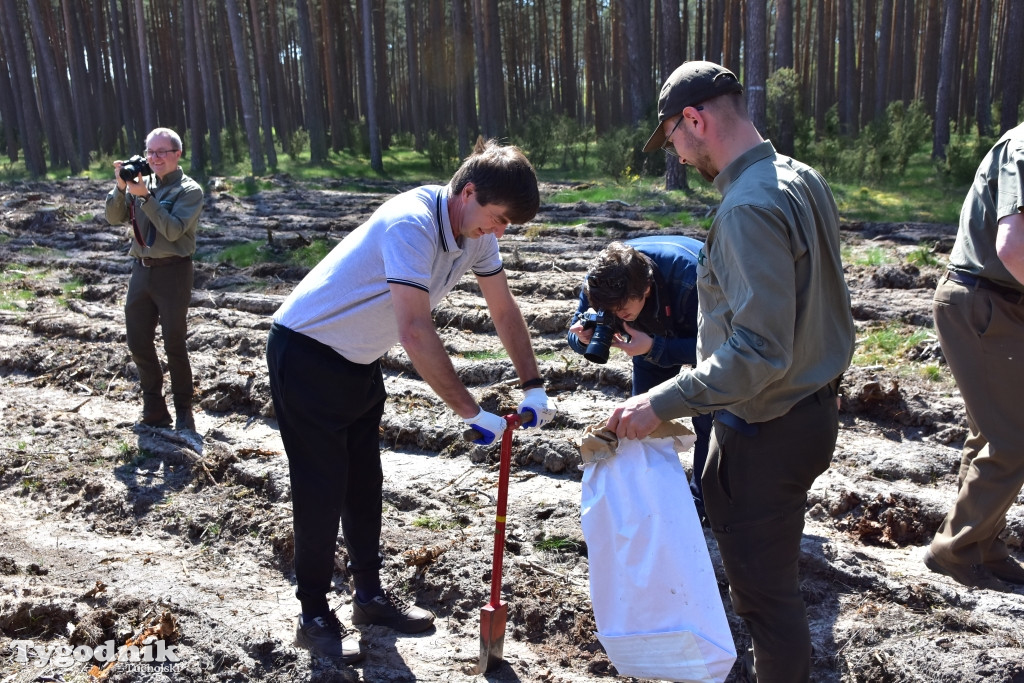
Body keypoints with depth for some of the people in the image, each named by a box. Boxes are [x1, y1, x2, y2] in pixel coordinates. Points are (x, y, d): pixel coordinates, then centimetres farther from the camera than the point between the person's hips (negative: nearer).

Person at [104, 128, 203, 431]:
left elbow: (173, 230, -19)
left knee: (174, 345, 0)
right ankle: (154, 408, 23)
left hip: (172, 272, -6)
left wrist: (145, 196, -22)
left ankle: (183, 410, 15)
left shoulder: (189, 190, -7)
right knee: (138, 343, 9)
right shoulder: (141, 182, 8)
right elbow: (114, 218, 4)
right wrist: (120, 187, -10)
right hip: (141, 269, 6)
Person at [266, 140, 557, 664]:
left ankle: (369, 594, 29)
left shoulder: (474, 233, -5)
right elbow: (415, 333, -37)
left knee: (364, 482, 15)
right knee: (322, 487, -2)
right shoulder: (411, 224, -32)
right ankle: (314, 617, 14)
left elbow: (505, 311, 5)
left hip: (360, 362, 8)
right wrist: (471, 413, -31)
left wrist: (533, 388, 1)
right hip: (305, 354, -8)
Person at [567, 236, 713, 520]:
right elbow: (575, 331, -17)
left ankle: (701, 500, 10)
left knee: (706, 416, -8)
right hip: (656, 331, 4)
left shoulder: (690, 277, -44)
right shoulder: (602, 279, -30)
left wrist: (653, 348, -49)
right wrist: (584, 338, -42)